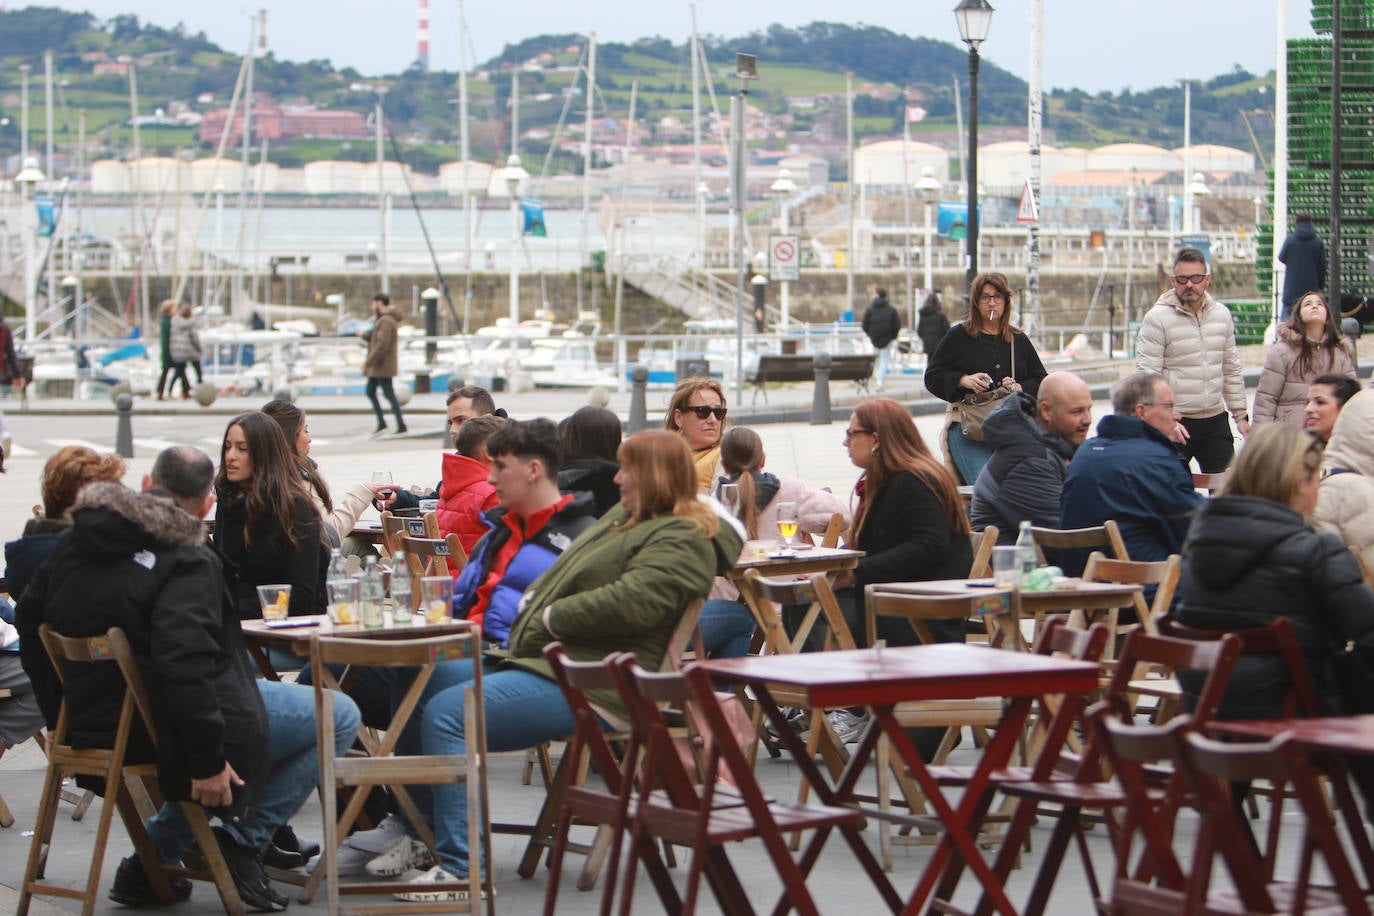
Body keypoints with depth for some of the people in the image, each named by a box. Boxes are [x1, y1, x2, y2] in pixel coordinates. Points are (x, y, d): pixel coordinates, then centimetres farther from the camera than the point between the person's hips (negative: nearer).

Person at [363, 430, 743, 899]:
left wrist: (551, 617, -13)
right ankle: (423, 831, 17)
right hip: (539, 658, 11)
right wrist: (535, 600, 8)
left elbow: (629, 602, -23)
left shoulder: (684, 540, -11)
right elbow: (572, 575, 30)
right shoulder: (624, 517, 23)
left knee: (447, 712, -26)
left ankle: (461, 867, -25)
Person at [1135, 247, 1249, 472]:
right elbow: (1146, 376, -13)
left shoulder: (1222, 314, 10)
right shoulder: (1158, 318, -8)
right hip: (1176, 422, -5)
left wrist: (1241, 415, 15)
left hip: (1216, 420, 5)